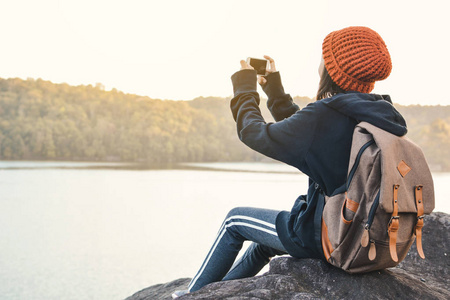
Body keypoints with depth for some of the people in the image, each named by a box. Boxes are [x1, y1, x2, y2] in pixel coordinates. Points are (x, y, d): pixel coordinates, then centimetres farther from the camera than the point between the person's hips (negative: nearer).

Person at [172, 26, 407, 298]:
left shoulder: (324, 116, -25)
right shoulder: (383, 114, 1)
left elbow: (254, 134, -11)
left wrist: (245, 86, 5)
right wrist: (274, 88, 21)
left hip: (328, 239, -8)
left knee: (235, 221, 14)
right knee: (267, 240, 31)